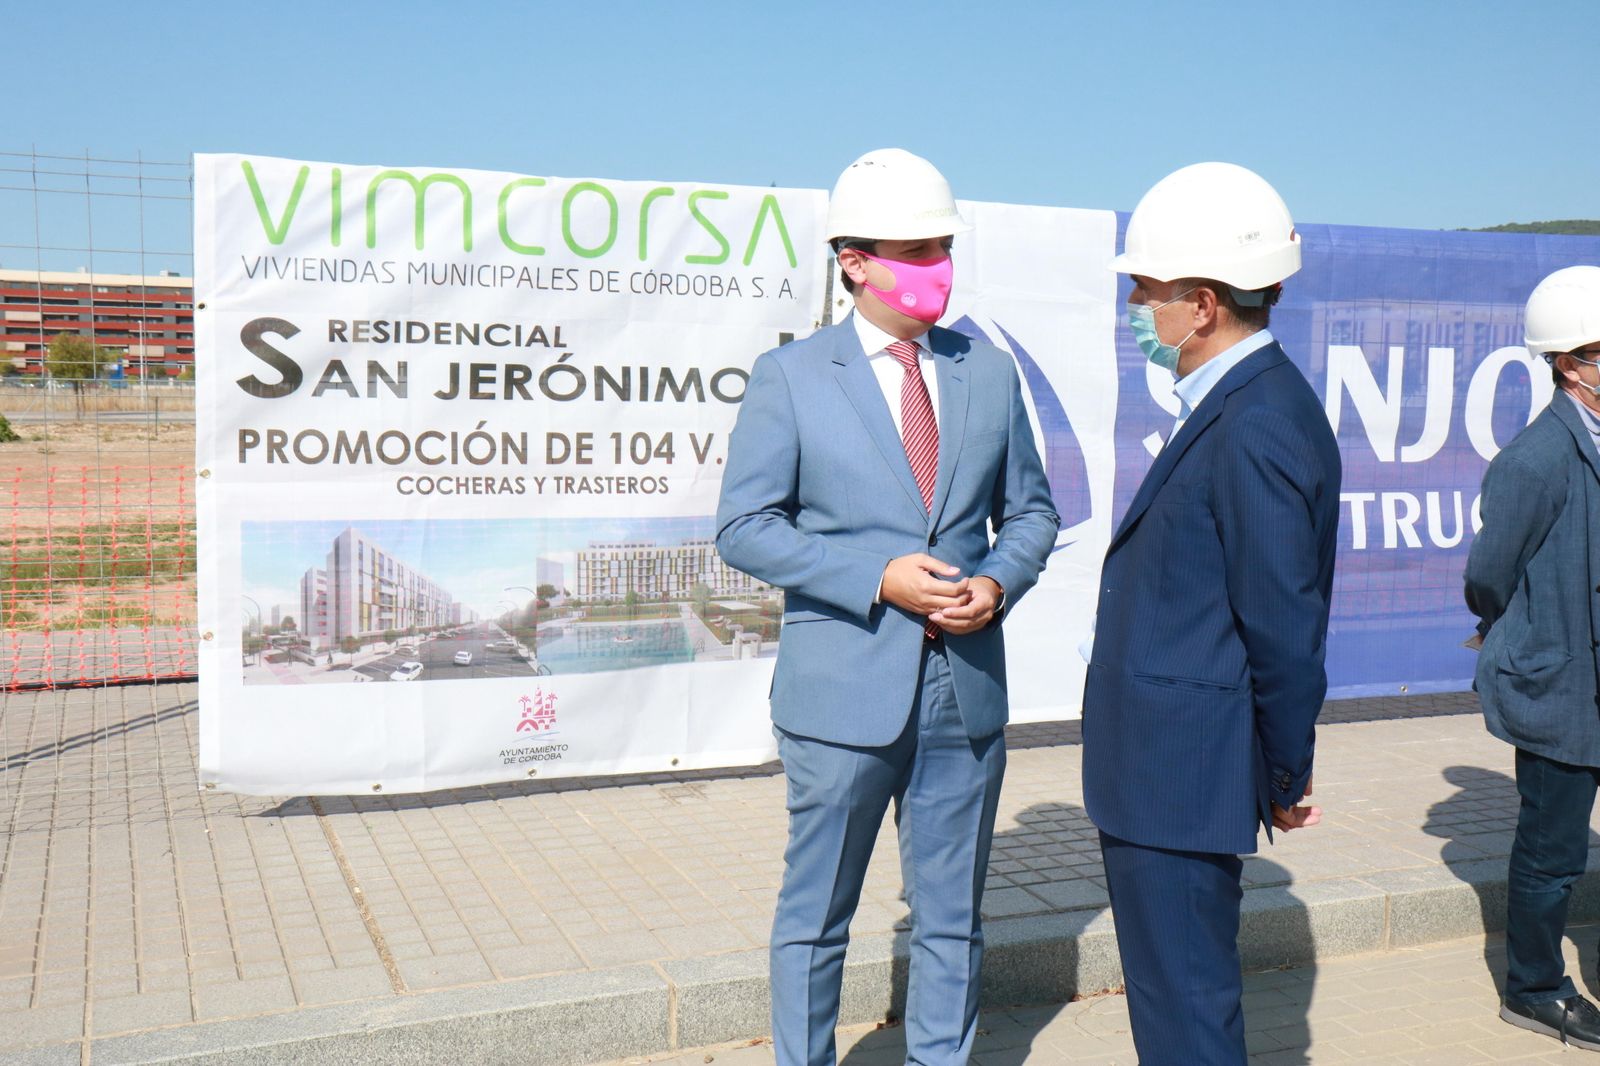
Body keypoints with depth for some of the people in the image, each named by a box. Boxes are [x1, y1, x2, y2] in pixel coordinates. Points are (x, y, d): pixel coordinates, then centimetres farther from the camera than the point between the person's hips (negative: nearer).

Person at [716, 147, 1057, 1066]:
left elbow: (1031, 508, 14)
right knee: (816, 914, 11)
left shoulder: (991, 373, 8)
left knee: (953, 915, 16)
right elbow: (744, 527, -7)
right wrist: (877, 577, -18)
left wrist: (999, 584, -8)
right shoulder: (790, 377, -4)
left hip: (967, 689, 4)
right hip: (843, 691, -3)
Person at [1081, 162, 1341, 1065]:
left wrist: (1286, 780, -9)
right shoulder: (1240, 405, 10)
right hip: (1165, 769, 10)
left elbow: (1286, 628, -20)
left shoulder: (1257, 428, -22)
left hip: (1182, 780, -10)